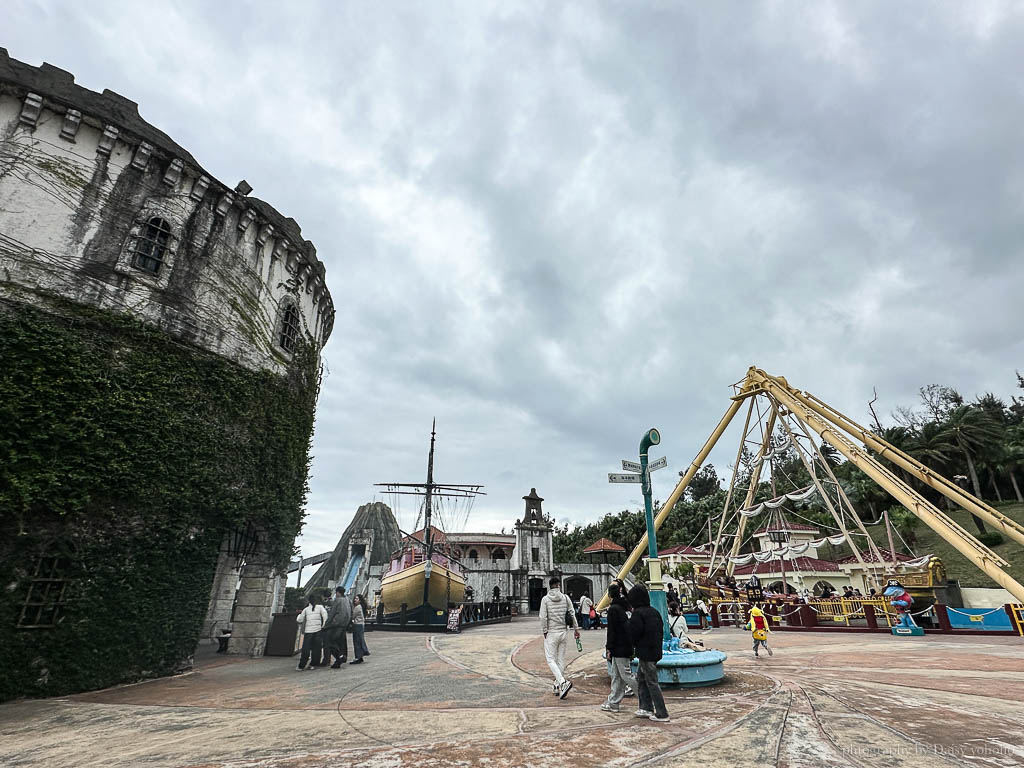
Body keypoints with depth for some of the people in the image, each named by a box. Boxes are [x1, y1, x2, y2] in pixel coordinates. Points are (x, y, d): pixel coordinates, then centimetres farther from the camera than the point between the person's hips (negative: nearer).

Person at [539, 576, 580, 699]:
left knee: (551, 659, 1)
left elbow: (543, 617, -11)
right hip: (564, 632, 4)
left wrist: (544, 631, -1)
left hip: (551, 633, -4)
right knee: (561, 659, 14)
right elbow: (572, 614, 0)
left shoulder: (545, 599, -7)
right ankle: (557, 686, 23)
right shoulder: (566, 598, 0)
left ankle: (563, 682, -17)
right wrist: (576, 629, 9)